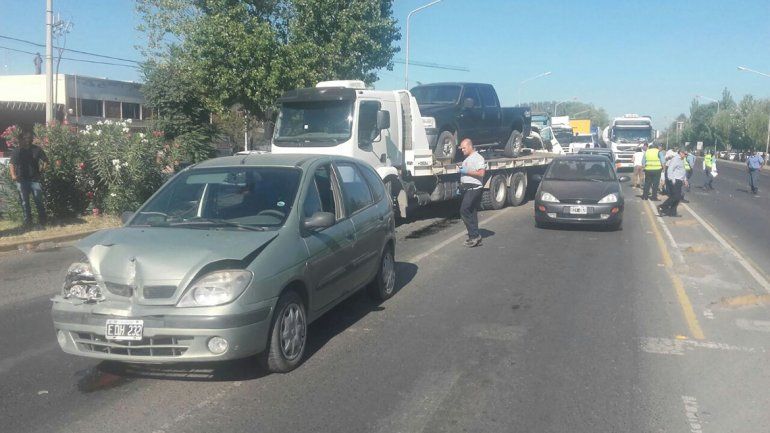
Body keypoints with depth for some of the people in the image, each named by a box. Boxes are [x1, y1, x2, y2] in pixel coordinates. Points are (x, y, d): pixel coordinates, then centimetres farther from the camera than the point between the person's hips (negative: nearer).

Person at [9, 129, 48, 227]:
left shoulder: (37, 149, 3)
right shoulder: (16, 151, 3)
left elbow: (45, 161, 7)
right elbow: (12, 164, -3)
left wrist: (43, 169, -7)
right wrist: (13, 175, -18)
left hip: (34, 179, -1)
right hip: (21, 180, 1)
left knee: (38, 200, -3)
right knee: (24, 201, 6)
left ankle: (42, 219, 8)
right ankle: (27, 220, 15)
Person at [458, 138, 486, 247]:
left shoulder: (477, 157, -9)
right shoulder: (466, 159, 21)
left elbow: (481, 173, -19)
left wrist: (466, 172, -17)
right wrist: (460, 186, 20)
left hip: (473, 188, -10)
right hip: (467, 188, 10)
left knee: (464, 210, -16)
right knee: (471, 212, 9)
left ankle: (474, 235, -13)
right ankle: (474, 237, 12)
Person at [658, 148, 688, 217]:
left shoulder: (681, 160, 20)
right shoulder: (675, 159, -12)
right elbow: (670, 170, -19)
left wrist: (685, 180, 24)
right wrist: (672, 180, -22)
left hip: (679, 181, 10)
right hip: (675, 181, -10)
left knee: (677, 197, 8)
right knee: (675, 197, -15)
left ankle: (672, 212, 11)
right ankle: (662, 207, -8)